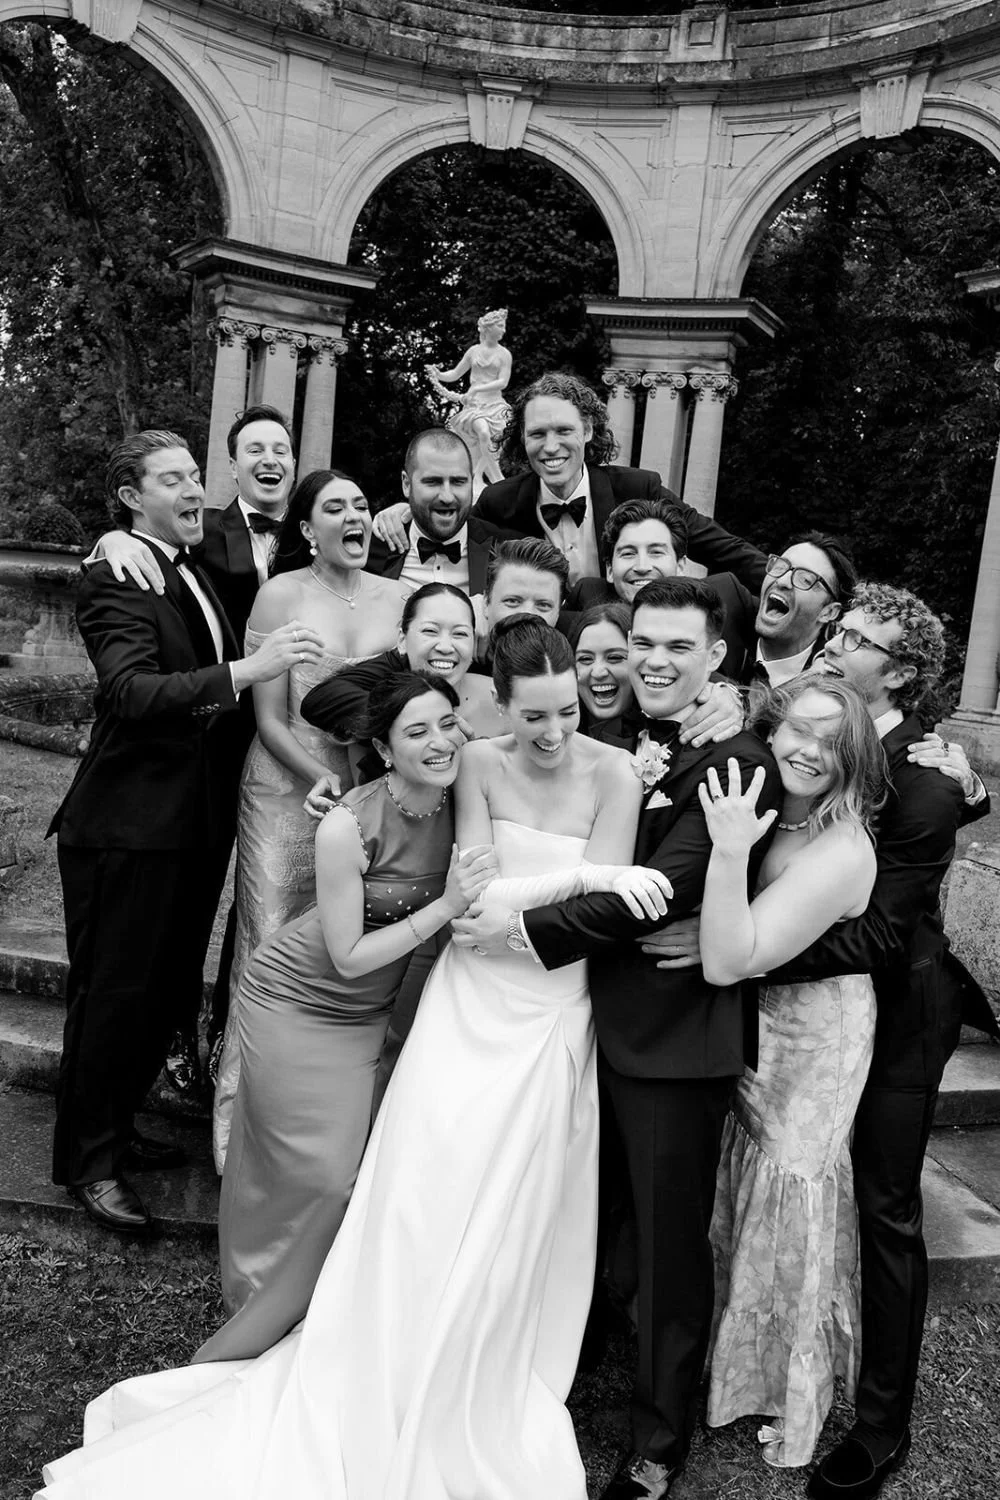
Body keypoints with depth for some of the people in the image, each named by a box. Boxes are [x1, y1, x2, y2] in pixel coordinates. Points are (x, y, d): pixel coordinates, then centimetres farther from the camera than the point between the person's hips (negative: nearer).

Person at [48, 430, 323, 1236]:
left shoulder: (196, 574, 12)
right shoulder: (115, 581, -15)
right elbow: (133, 691, -31)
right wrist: (247, 669, -39)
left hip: (195, 821, 8)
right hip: (129, 825, -8)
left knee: (170, 991, 18)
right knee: (112, 993, 5)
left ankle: (117, 1127, 39)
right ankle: (88, 1159, 25)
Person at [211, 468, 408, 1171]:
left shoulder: (399, 596, 1)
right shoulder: (281, 594, -7)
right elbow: (270, 718, -7)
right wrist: (330, 786, -15)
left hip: (371, 789, 3)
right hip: (287, 789, -3)